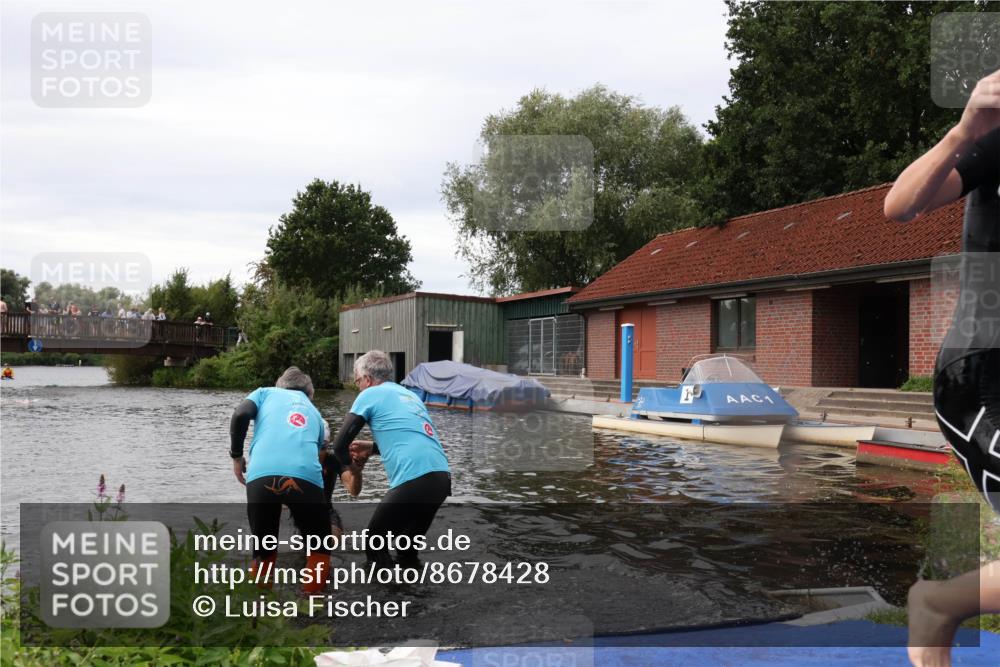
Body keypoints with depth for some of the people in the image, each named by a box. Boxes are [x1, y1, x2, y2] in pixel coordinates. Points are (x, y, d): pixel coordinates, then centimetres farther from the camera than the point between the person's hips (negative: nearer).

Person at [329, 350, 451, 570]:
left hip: (415, 480, -7)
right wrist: (372, 449, 35)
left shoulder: (371, 395, 6)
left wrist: (350, 462, 26)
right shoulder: (410, 395, 26)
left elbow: (339, 445, 6)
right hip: (442, 476, 7)